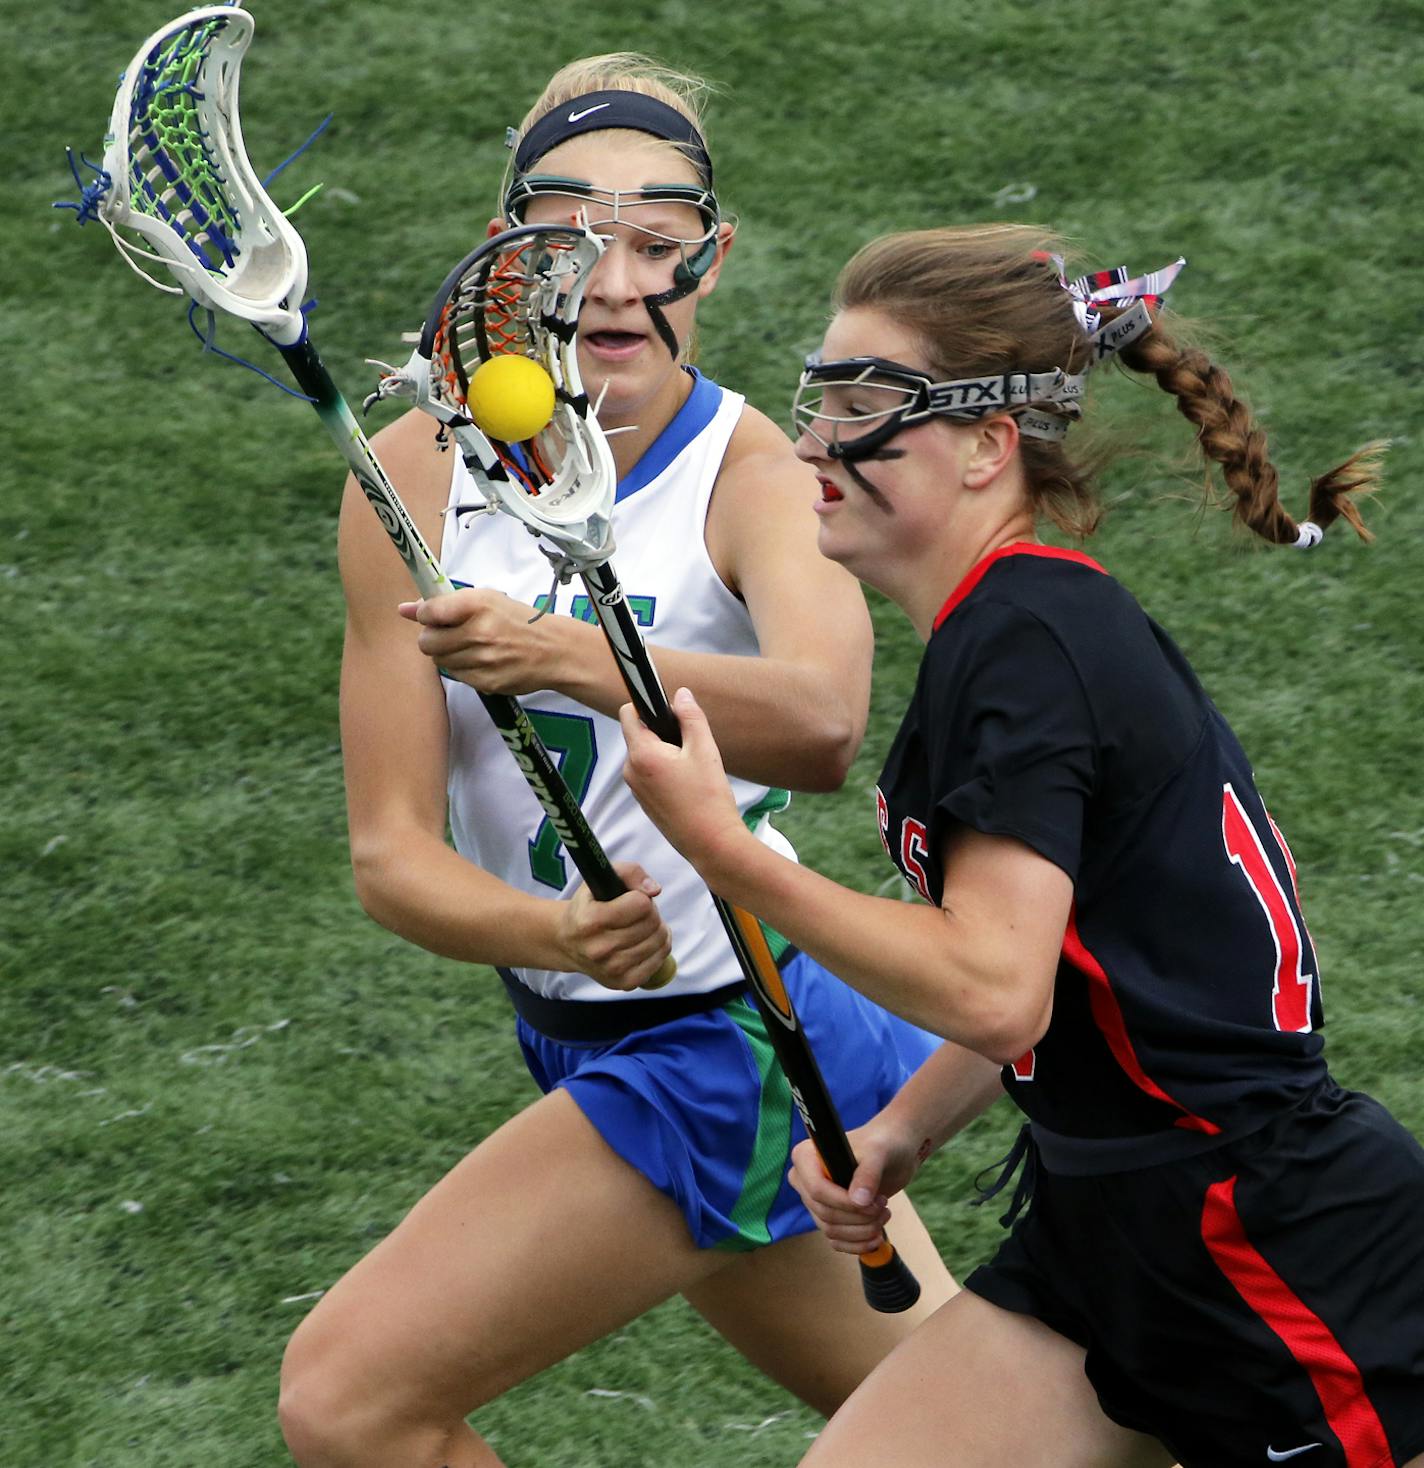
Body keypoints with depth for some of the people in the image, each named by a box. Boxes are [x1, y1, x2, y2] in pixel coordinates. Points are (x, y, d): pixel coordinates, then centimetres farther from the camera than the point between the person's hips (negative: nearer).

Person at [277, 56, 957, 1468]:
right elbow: (392, 850, -10)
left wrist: (562, 654, -57)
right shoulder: (416, 479, -6)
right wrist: (551, 934, -31)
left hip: (720, 1056, -6)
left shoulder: (755, 474, -20)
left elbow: (821, 724, -42)